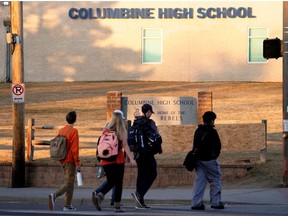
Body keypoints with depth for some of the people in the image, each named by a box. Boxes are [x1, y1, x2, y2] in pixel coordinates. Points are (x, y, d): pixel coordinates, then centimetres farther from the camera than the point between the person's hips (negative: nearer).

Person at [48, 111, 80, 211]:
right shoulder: (73, 131, -11)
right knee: (69, 184, -9)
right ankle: (55, 195, -29)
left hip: (63, 160, 8)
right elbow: (74, 148, -16)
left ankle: (67, 205, 13)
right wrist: (77, 163, -13)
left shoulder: (61, 130, 11)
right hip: (70, 161, -8)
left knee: (69, 184, 14)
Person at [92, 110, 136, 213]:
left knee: (110, 181, 14)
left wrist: (101, 158, 17)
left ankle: (98, 194, -13)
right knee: (119, 182, 6)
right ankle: (117, 206, 5)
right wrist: (131, 158, -9)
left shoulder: (106, 131, 6)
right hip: (118, 159, -3)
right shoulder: (122, 131, -4)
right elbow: (125, 145, -9)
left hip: (106, 160, 3)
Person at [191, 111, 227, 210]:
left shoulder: (197, 131, 12)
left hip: (198, 160, 6)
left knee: (199, 181, 6)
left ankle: (196, 202, -2)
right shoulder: (212, 131, -10)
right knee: (215, 180, 4)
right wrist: (215, 155, 10)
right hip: (209, 160, -6)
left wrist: (196, 156, 17)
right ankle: (215, 202, 4)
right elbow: (217, 146, -6)